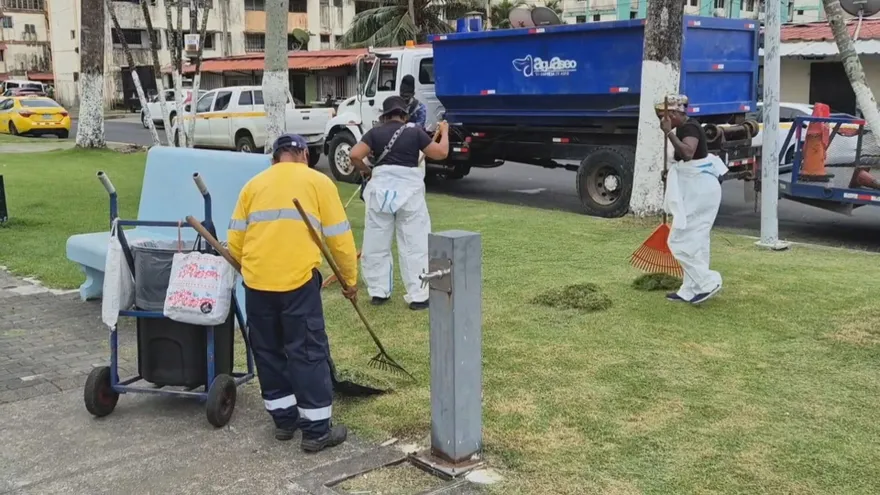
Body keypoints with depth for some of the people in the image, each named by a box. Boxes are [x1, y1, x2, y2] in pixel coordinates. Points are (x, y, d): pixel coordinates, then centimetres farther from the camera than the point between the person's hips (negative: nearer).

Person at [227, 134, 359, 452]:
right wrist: (350, 279, 18)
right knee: (308, 352, 3)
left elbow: (235, 241, 14)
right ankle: (317, 430, 8)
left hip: (257, 281, 4)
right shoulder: (317, 182, 8)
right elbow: (339, 237, 6)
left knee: (268, 351, 17)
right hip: (298, 280, -3)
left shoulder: (255, 184, 17)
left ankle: (284, 419, 26)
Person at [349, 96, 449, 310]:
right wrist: (444, 132, 19)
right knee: (414, 244, 3)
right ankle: (418, 296, 3)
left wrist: (366, 171, 10)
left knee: (376, 242, 13)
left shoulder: (375, 132, 3)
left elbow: (354, 155, -8)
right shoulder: (415, 131, 0)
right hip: (408, 190, -2)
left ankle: (378, 292, 18)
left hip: (381, 189, 2)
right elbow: (441, 153, 1)